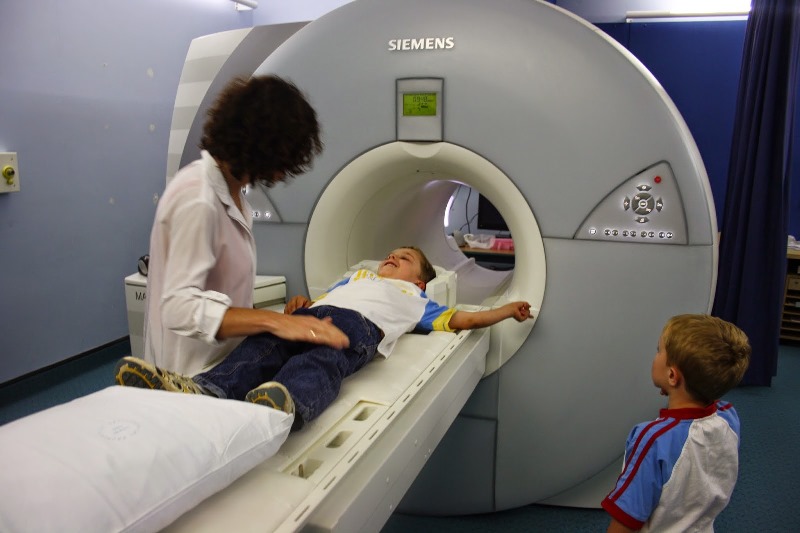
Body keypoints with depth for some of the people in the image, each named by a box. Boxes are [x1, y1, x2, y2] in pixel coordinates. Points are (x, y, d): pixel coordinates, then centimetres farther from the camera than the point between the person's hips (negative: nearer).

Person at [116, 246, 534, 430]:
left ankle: (284, 404, -68)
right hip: (313, 313, 4)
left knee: (321, 363, -38)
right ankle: (203, 390, -53)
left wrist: (506, 311, 31)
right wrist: (300, 301, 15)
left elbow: (461, 319, 31)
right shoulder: (358, 275, 45)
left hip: (359, 324, -4)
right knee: (263, 348, -28)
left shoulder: (416, 299, 37)